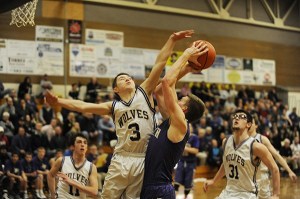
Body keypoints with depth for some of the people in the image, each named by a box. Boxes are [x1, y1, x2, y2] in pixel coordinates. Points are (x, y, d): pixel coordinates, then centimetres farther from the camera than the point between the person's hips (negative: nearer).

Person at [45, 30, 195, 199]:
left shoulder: (144, 93, 7)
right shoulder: (113, 106, 10)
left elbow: (160, 63, 0)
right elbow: (83, 106, 7)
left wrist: (172, 39, -3)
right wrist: (58, 101, -1)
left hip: (144, 160, -1)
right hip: (122, 159, 1)